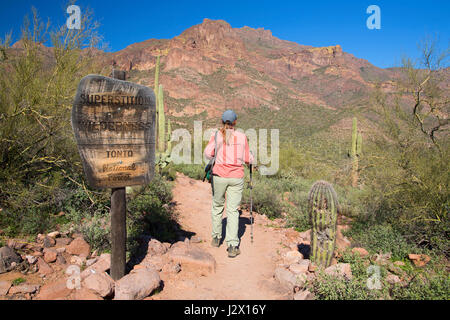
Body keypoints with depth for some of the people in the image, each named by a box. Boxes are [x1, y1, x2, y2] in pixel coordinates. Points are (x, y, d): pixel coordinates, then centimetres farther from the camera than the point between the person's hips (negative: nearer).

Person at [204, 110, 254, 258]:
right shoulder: (242, 137, 2)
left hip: (219, 175, 0)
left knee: (217, 206, 19)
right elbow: (248, 160, 5)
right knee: (233, 210, 2)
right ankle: (232, 246, -3)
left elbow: (208, 153, -8)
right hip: (237, 177, 0)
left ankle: (216, 237, 30)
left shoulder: (216, 135, 0)